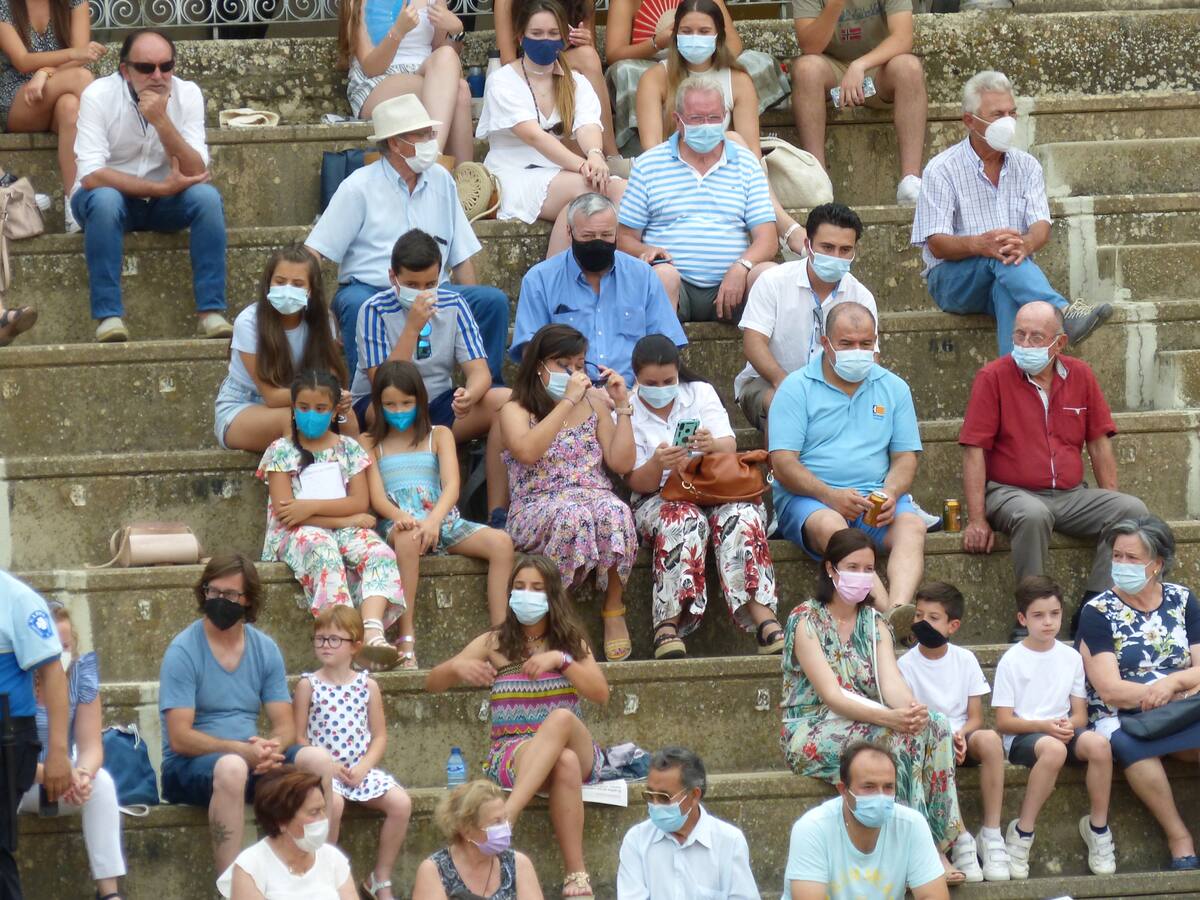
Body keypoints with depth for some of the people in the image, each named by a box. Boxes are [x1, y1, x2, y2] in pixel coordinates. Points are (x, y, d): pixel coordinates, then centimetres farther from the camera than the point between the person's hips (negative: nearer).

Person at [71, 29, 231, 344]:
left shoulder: (187, 94, -11)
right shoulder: (98, 95, -18)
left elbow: (195, 174, -19)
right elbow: (91, 176, -26)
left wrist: (162, 121, -32)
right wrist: (162, 188, -27)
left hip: (164, 202, 3)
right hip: (110, 196, -3)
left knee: (207, 196, -27)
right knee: (104, 199, -36)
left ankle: (210, 312, -25)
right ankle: (108, 316, -33)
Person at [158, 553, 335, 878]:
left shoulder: (264, 649, 8)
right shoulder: (183, 652, -8)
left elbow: (285, 726, 6)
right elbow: (179, 738, -15)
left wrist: (270, 747, -19)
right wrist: (245, 751, -25)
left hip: (250, 757, 5)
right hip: (188, 767, -5)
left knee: (319, 761, -19)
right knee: (232, 767, -38)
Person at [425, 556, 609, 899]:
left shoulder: (572, 641, 14)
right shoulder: (494, 643, 10)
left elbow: (601, 694, 0)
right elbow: (433, 684, 7)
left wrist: (561, 660, -14)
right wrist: (457, 667, -17)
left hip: (576, 748, 1)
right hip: (512, 752, -1)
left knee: (561, 718, -39)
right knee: (565, 764, -39)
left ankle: (504, 816, -56)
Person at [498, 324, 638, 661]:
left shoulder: (593, 404, 19)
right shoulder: (516, 410, 7)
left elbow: (622, 464, 9)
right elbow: (527, 451, -17)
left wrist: (622, 406, 4)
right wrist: (568, 401, -15)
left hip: (594, 497, 3)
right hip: (535, 511, -3)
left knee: (613, 511, -35)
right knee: (571, 514, -39)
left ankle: (614, 609, -22)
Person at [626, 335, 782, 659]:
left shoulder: (701, 393, 7)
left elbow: (730, 448, -5)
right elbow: (637, 482, -4)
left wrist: (713, 445, -31)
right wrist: (657, 465, -28)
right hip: (657, 498, -2)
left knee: (741, 515, -32)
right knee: (684, 521, -37)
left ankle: (764, 620, -46)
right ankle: (668, 627, -43)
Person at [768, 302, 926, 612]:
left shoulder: (893, 388, 16)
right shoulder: (797, 388, 4)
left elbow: (905, 458, 13)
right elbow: (783, 463, -5)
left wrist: (890, 494, -10)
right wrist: (829, 495, -20)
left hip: (877, 498, 3)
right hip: (809, 499, -3)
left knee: (912, 525, -29)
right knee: (829, 525, -37)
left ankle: (899, 608, -55)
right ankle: (887, 613, -53)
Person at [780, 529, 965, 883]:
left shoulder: (874, 622, 11)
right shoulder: (806, 620, -7)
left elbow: (891, 681, -5)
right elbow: (830, 694, -19)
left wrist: (911, 708, -30)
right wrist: (888, 717, -35)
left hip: (866, 724, 6)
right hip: (811, 731, -6)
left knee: (934, 726, -23)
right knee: (895, 737, -33)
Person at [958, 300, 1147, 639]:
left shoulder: (1080, 375, 9)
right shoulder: (993, 377, -3)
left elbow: (1099, 443, 13)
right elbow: (974, 451, -7)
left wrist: (1111, 501, 3)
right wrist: (977, 520, -14)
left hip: (1071, 496, 5)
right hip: (1011, 493, -5)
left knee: (1132, 510, -19)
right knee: (1033, 515, -39)